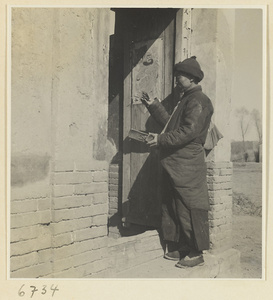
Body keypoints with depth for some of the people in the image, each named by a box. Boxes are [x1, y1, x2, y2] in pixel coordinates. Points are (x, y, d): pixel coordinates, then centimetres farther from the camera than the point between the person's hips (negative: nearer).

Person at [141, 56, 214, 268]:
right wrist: (153, 105, 24)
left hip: (187, 166, -10)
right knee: (173, 208, 14)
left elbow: (189, 131, -22)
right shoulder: (186, 100, 21)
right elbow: (170, 123, 25)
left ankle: (196, 253, 8)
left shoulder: (198, 101, -11)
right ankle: (180, 248, 25)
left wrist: (161, 140, -21)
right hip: (175, 165, 10)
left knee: (190, 210, -3)